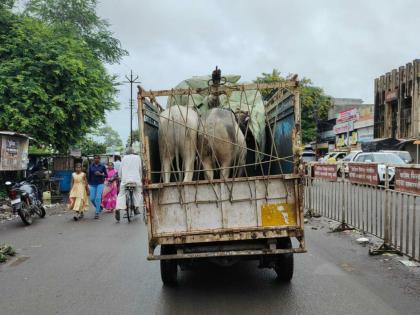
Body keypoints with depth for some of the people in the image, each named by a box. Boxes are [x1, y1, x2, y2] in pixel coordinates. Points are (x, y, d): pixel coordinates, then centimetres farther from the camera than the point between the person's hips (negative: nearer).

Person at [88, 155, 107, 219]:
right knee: (92, 198, -1)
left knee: (98, 198, -12)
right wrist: (89, 184, 8)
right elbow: (89, 175, 9)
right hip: (92, 184, 3)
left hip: (100, 184, -2)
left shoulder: (102, 166, 0)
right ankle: (99, 207, 27)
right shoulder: (91, 166, 5)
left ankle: (97, 213, -6)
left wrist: (100, 174, -16)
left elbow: (106, 175, 2)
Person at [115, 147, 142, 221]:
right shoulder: (137, 157, 11)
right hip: (136, 179, 0)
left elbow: (120, 169, 10)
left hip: (125, 179, 0)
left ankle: (118, 208, -16)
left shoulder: (124, 158, 10)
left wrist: (120, 177, 21)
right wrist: (140, 178, 22)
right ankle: (137, 208, 11)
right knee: (137, 192, 20)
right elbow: (140, 169, 13)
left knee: (121, 194, 3)